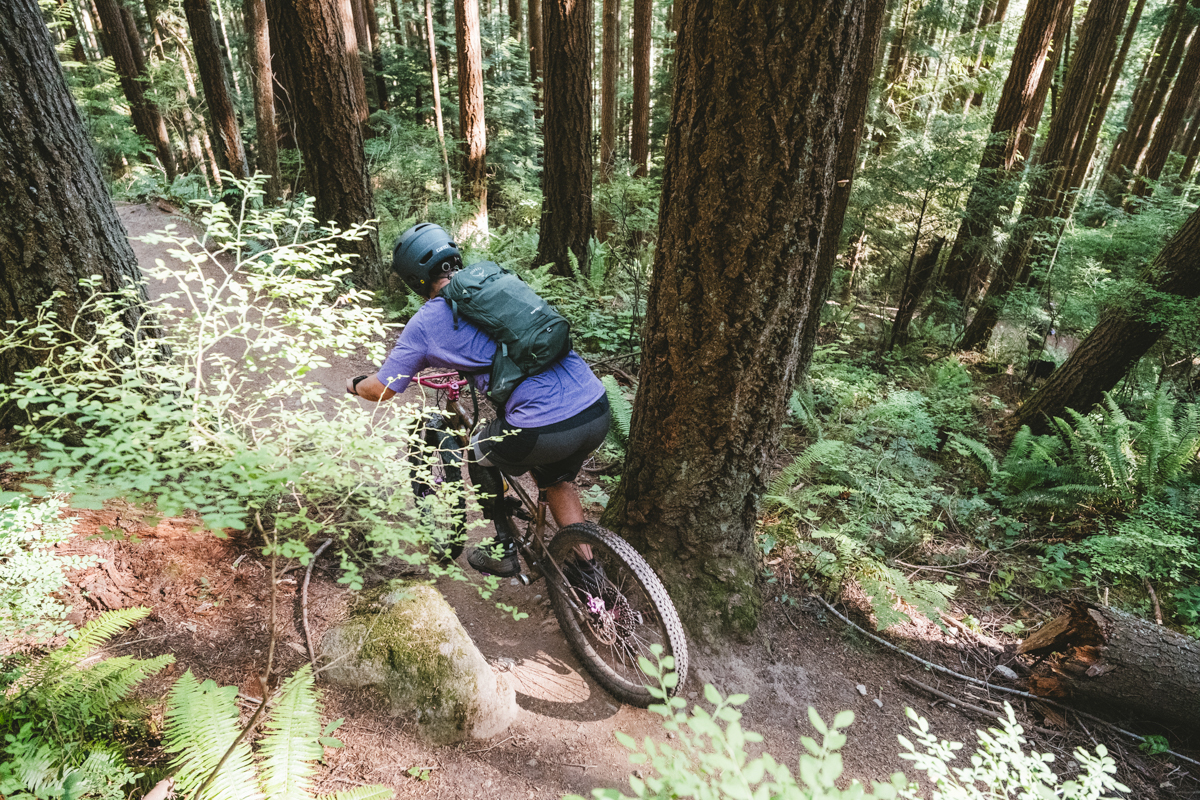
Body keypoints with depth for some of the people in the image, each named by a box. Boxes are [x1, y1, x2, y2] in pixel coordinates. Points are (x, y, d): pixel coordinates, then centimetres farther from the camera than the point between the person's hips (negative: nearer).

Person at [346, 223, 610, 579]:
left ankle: (503, 550, 37)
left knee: (481, 455, 27)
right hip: (598, 409, 6)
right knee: (556, 480, 33)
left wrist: (355, 385, 36)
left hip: (543, 430, -6)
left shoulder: (426, 322, 2)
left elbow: (381, 389, 13)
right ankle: (588, 570, 34)